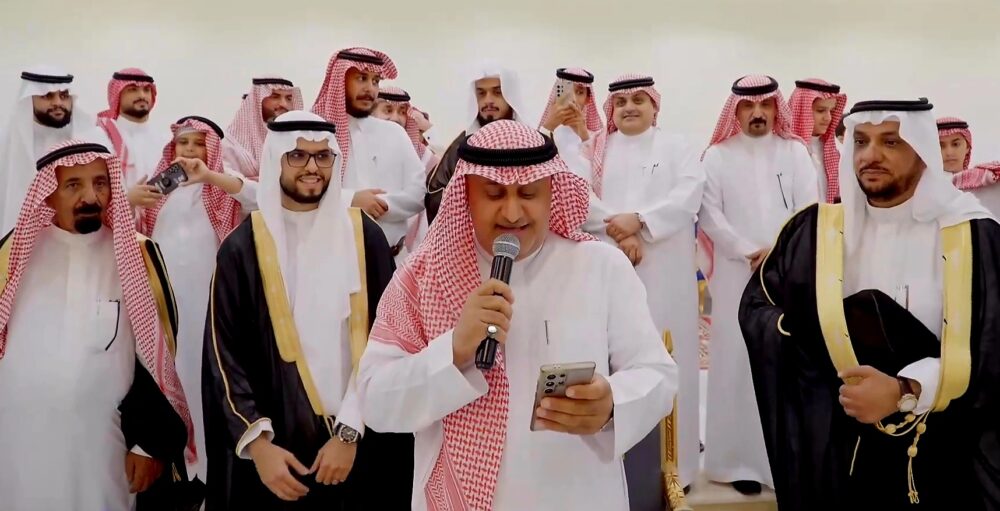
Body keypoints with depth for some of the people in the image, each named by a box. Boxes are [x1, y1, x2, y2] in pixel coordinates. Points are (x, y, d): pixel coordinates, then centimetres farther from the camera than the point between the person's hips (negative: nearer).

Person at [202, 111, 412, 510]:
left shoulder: (365, 237, 0)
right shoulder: (242, 247, -2)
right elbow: (224, 355, -2)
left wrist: (350, 430, -9)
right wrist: (256, 442, -11)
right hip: (275, 447, 0)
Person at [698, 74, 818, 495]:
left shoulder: (795, 152, 9)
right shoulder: (717, 156, 5)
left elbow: (809, 211, 1)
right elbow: (710, 216, -2)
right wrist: (750, 253, -10)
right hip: (737, 275, -1)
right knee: (738, 362, -2)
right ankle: (741, 459, 4)